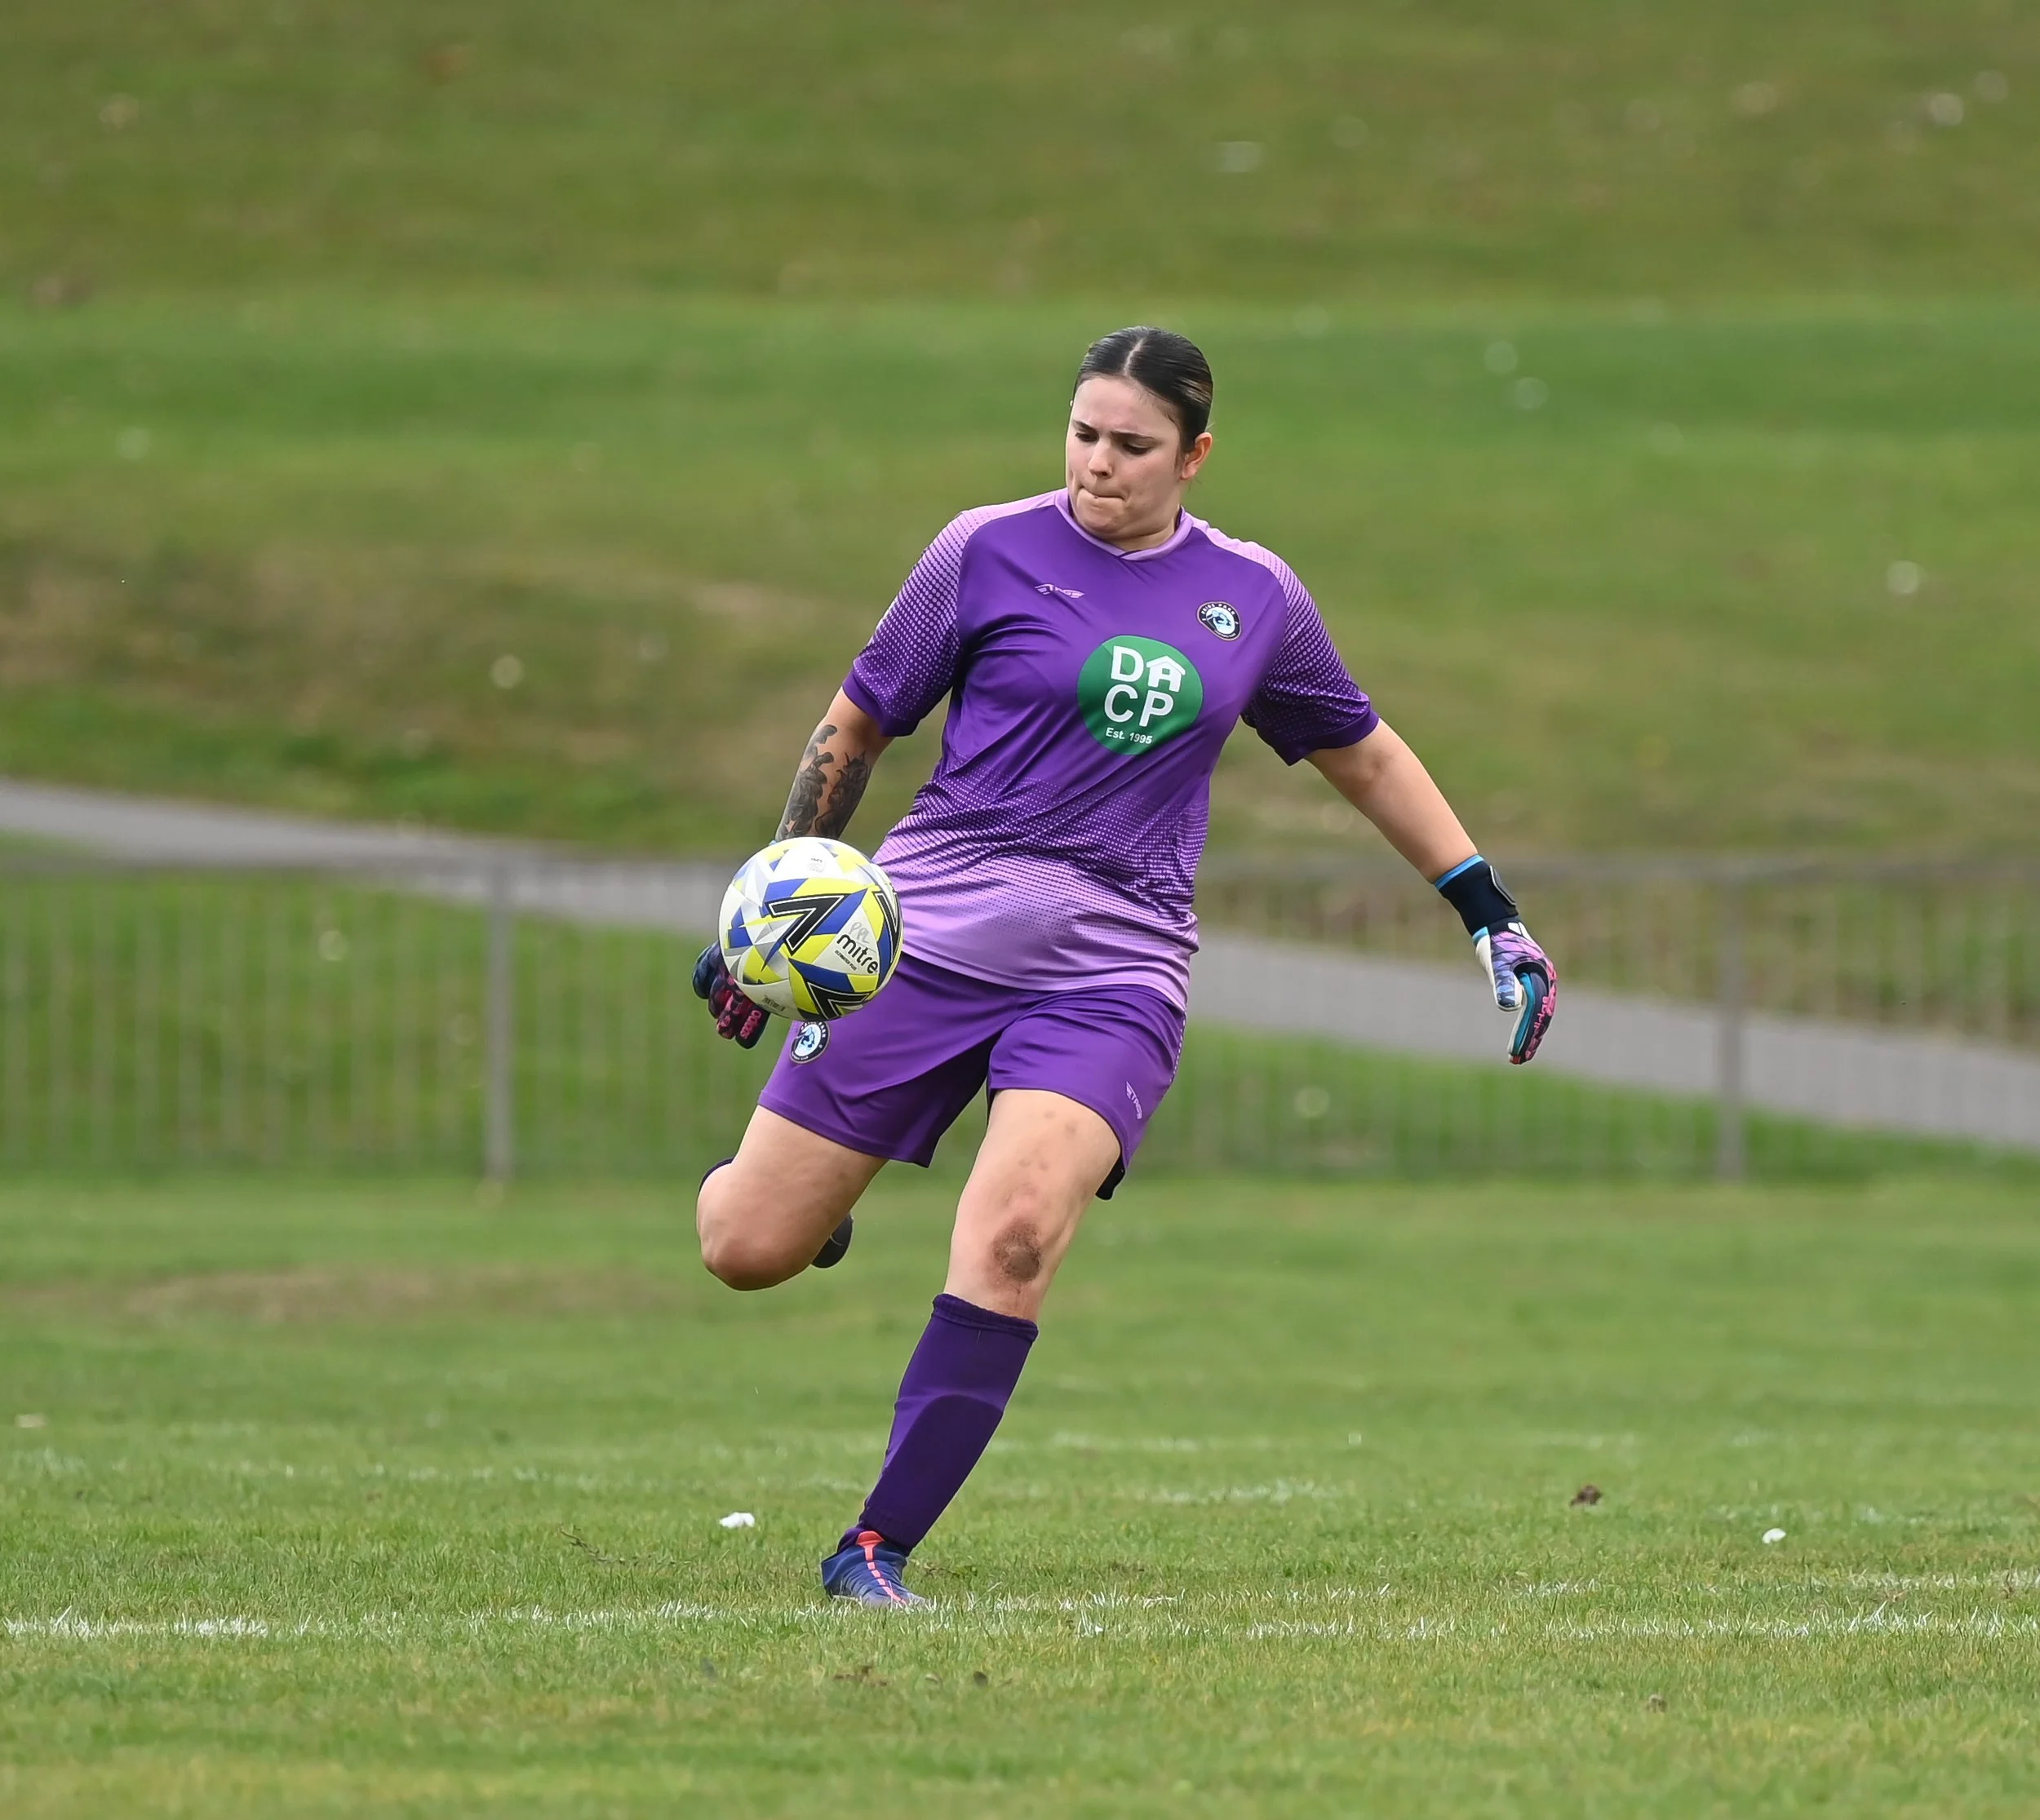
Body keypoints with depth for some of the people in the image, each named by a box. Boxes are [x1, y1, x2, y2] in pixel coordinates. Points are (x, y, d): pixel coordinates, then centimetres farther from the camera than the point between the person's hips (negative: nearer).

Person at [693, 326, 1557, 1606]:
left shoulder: (1253, 598, 9)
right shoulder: (987, 554, 2)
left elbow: (1365, 754, 24)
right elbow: (855, 732, 11)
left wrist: (1493, 913, 22)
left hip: (1115, 973, 0)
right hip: (928, 931, 0)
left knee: (1013, 1239, -25)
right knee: (747, 1249, -5)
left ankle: (878, 1549, -17)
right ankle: (810, 1182, 34)